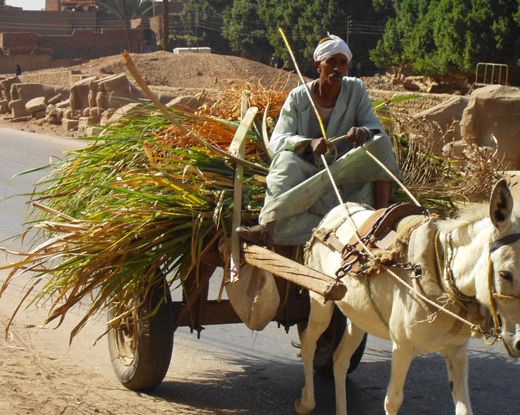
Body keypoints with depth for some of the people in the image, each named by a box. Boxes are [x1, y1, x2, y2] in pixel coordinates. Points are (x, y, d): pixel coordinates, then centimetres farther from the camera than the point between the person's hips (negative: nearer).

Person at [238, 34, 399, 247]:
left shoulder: (356, 90, 2)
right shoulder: (299, 97, -3)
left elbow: (375, 127, -3)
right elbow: (276, 141, -12)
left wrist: (363, 132, -30)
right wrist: (309, 144, -34)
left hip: (345, 173, 1)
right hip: (308, 172, -1)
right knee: (286, 159, -31)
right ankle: (270, 224, -53)